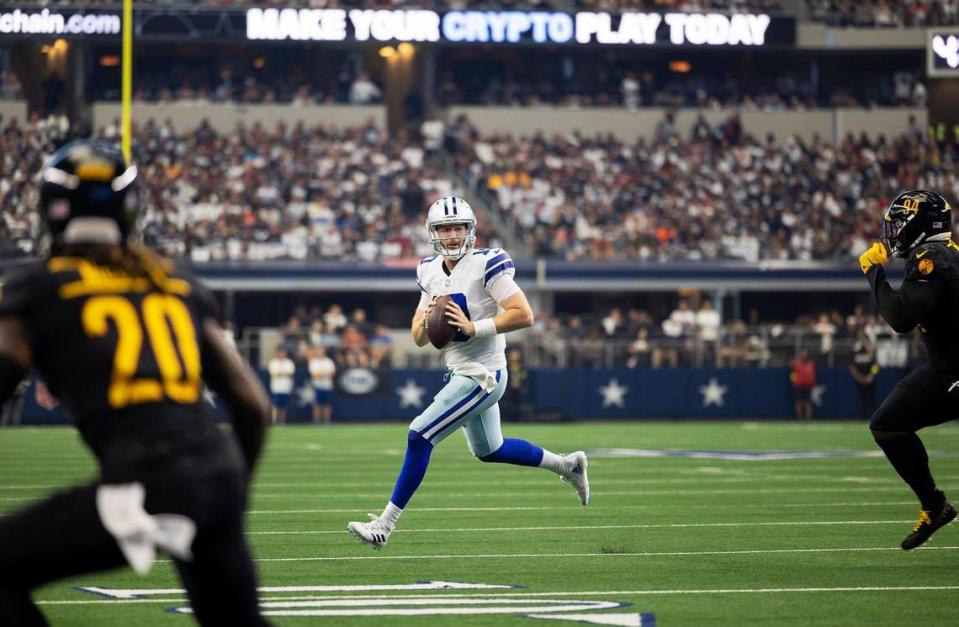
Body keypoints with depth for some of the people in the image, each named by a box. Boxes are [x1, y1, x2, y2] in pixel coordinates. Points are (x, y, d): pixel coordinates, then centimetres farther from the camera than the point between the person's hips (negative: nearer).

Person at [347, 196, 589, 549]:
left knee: (419, 436, -14)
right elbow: (419, 339, 12)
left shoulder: (485, 265, -15)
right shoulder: (431, 273, 7)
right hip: (460, 373, 9)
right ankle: (567, 465, 42)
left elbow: (524, 316, -22)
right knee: (488, 451, 24)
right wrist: (425, 322, -11)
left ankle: (384, 524, -10)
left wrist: (474, 327, -27)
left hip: (482, 375, -9)